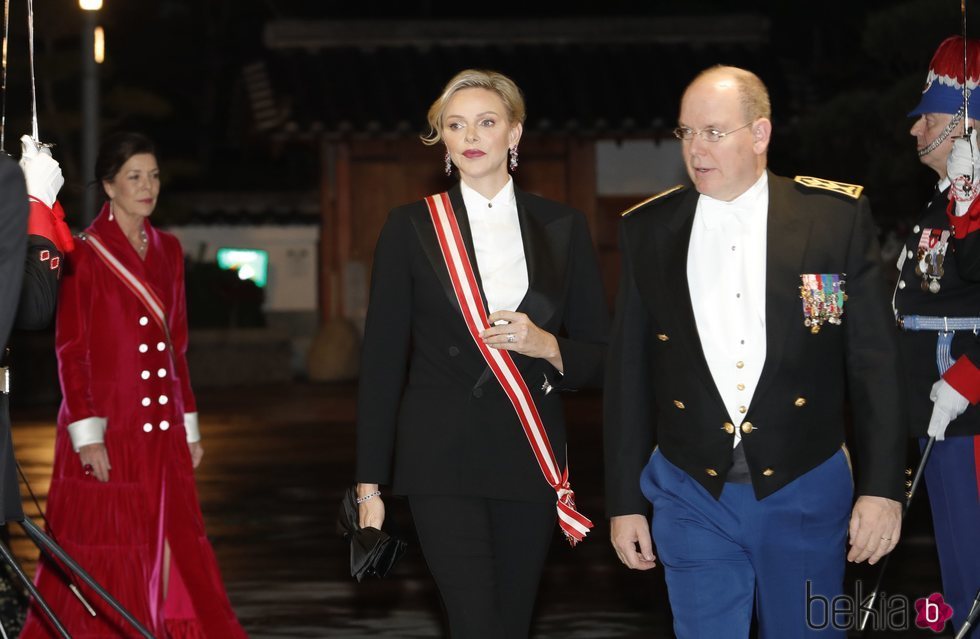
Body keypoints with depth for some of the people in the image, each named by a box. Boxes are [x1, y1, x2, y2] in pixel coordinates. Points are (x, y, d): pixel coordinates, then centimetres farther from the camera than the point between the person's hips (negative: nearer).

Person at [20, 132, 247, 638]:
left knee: (171, 546, 4)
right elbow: (70, 351, -8)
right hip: (109, 428, -5)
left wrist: (189, 425, 13)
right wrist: (87, 434, -14)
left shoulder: (168, 250, 12)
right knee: (103, 554, -1)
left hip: (163, 430, 6)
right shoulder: (84, 255, -5)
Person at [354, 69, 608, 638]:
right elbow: (382, 360, 2)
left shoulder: (562, 228, 7)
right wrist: (370, 484, -1)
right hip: (443, 457, -2)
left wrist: (547, 347, -14)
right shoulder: (412, 227, 2)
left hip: (531, 457, 2)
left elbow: (599, 356, 9)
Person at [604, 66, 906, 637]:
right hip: (693, 497, 1)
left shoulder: (837, 216, -3)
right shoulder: (648, 230, 2)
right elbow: (629, 374, 6)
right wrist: (625, 501, 6)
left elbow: (874, 359, -2)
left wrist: (883, 485, -6)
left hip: (805, 493, -1)